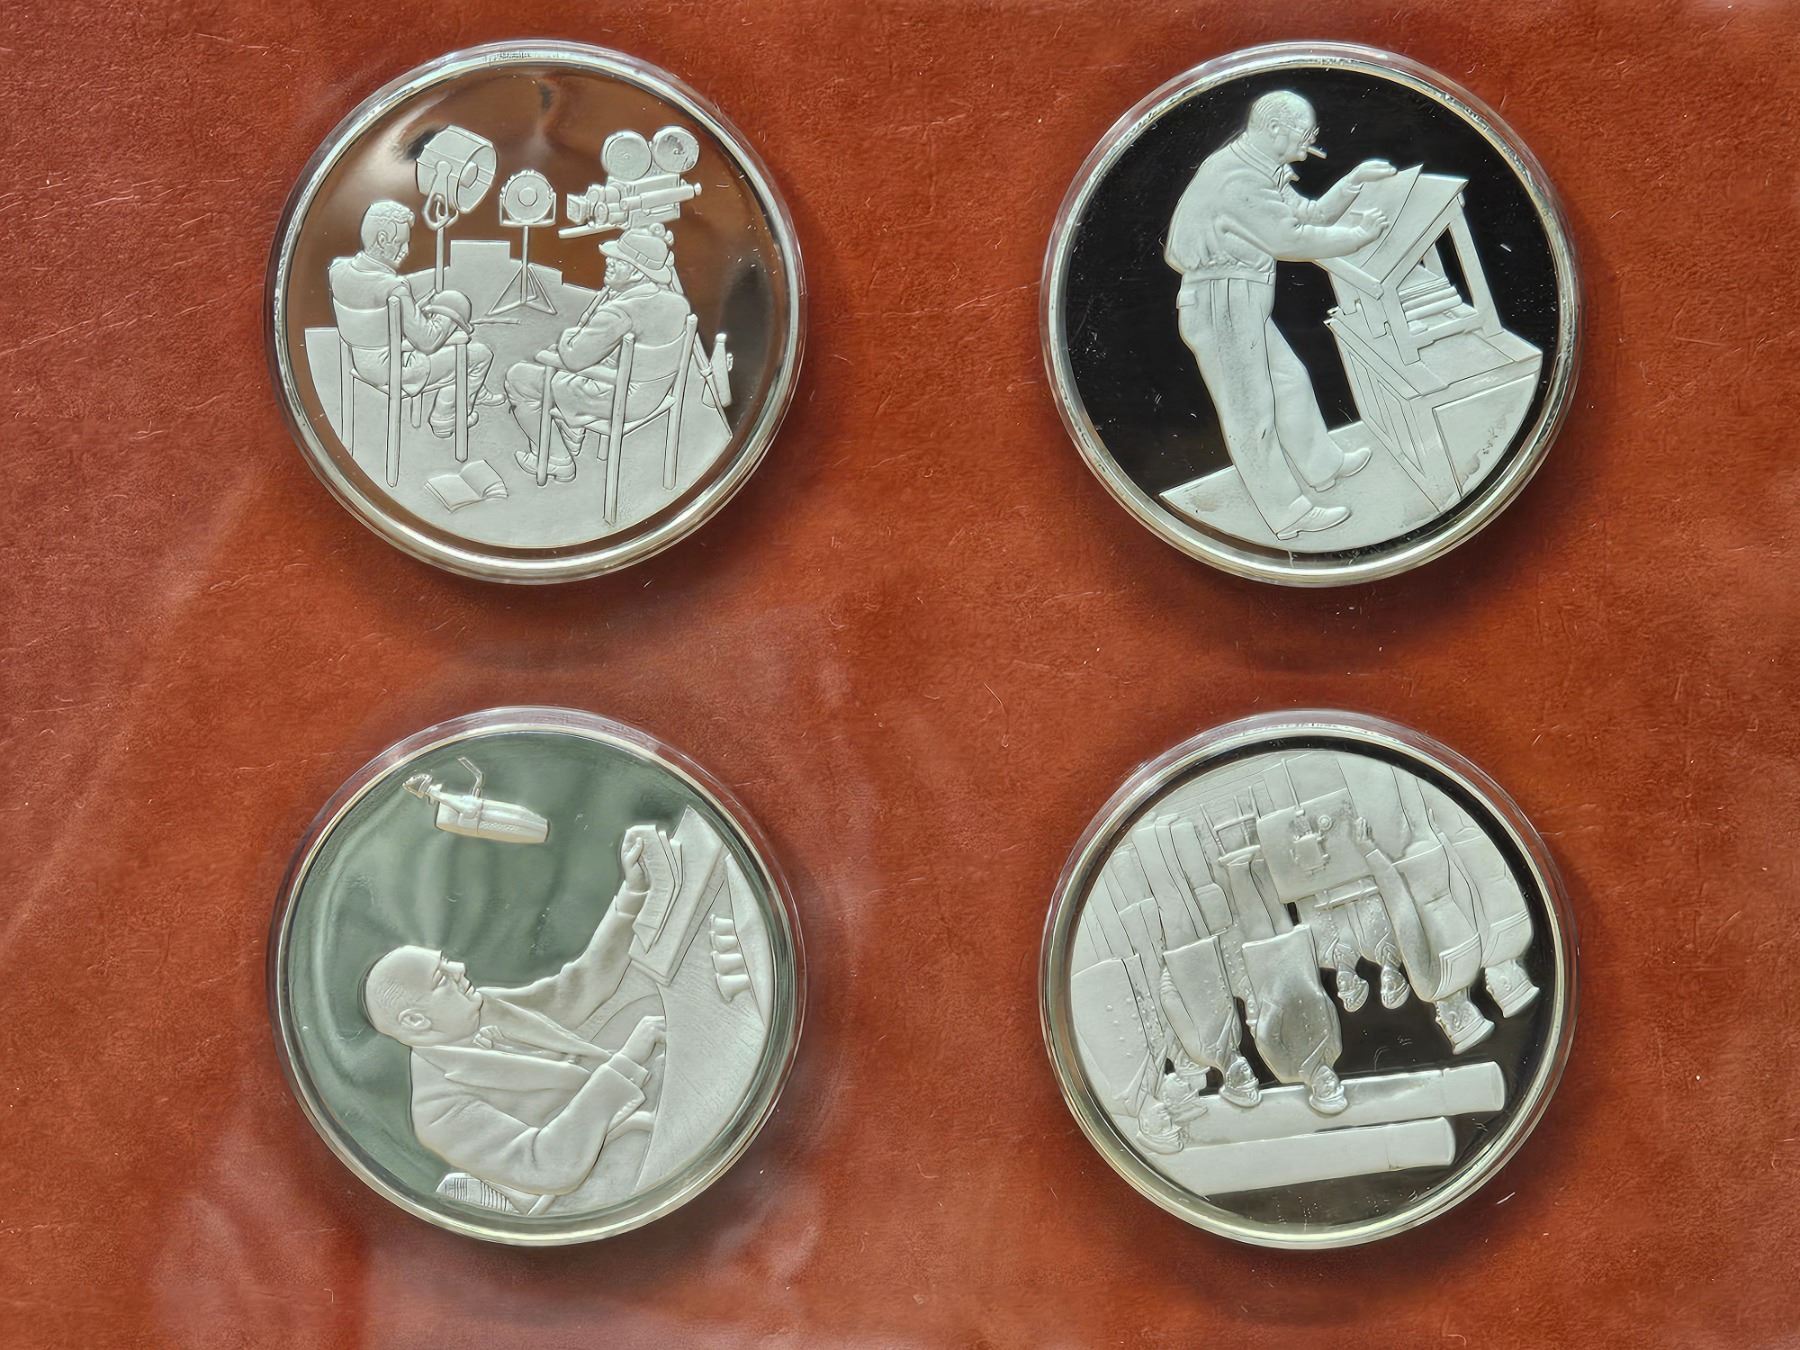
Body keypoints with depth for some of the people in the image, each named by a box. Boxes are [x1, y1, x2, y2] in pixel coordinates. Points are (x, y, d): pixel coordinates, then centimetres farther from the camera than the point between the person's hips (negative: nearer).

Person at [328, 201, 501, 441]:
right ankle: (445, 419, 22)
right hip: (393, 370, -9)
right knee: (480, 354, 6)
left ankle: (476, 393, 44)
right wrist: (449, 315, -6)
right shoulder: (393, 288, -32)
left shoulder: (340, 269, -9)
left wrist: (422, 310, 6)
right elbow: (427, 342, -24)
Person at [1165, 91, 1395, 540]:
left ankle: (1322, 466, 39)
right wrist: (1358, 235, -8)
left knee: (1289, 380, 22)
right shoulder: (1238, 176, -20)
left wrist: (1355, 180, 6)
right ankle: (1288, 511, 6)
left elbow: (1310, 215, 16)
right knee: (1250, 407, -1)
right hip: (1220, 300, -11)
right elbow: (1290, 238, -18)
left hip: (1242, 301, 11)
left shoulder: (1262, 171, 14)